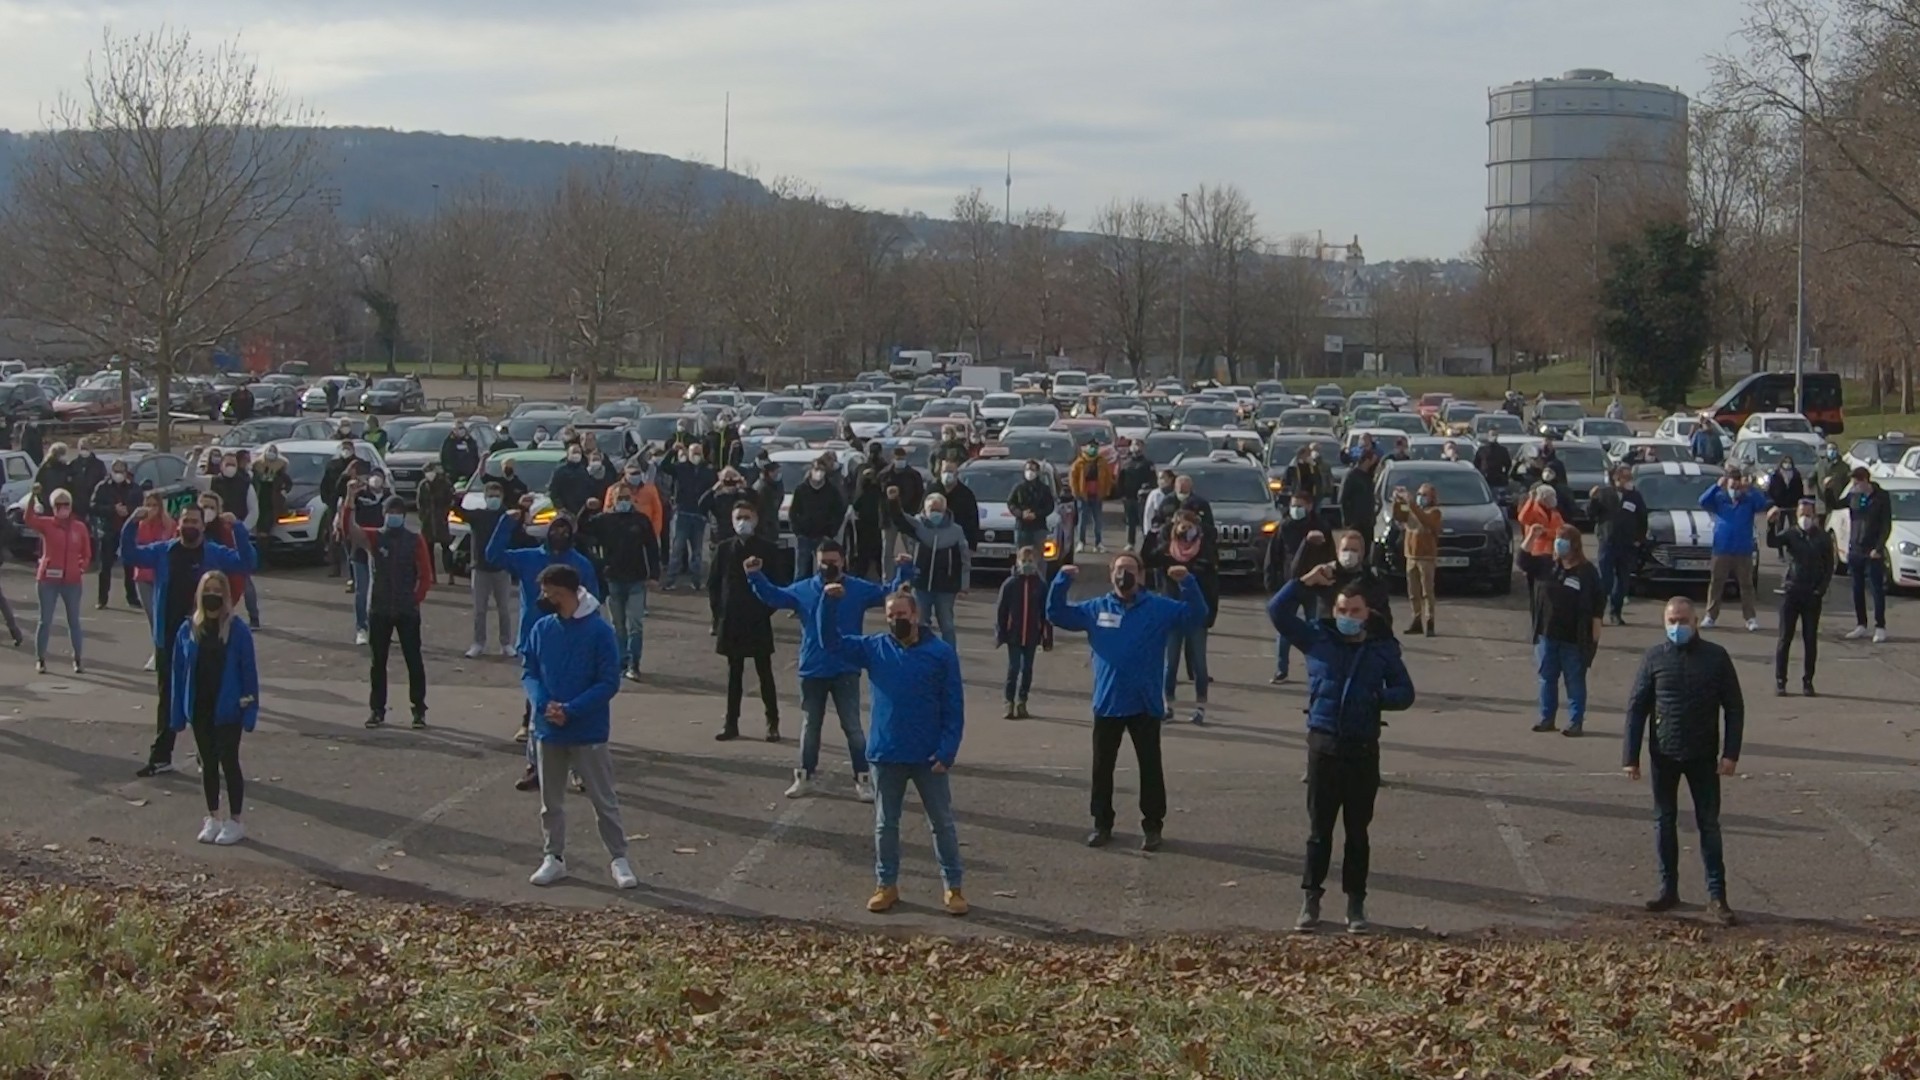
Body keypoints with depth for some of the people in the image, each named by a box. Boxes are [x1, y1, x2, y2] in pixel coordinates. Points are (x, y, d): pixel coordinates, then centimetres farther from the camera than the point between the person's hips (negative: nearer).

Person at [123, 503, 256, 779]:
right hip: (168, 638, 3)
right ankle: (161, 756, 18)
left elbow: (246, 563, -15)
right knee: (168, 697, 12)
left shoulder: (216, 554, -3)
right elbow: (129, 555, 3)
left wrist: (238, 529, -26)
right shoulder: (163, 551, 4)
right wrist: (132, 525, -12)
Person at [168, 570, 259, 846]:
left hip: (228, 710, -3)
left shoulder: (238, 631, -9)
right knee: (208, 764, 13)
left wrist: (250, 710, -11)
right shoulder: (188, 630, 0)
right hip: (199, 709, 4)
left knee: (229, 762, 2)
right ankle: (213, 819, 24)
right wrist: (178, 714, 2)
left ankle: (235, 822, 12)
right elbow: (179, 673, 3)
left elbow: (249, 672, -7)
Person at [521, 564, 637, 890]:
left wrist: (570, 710, -19)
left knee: (604, 800, 2)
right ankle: (553, 857, 23)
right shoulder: (541, 629, 1)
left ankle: (619, 859, 10)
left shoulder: (599, 631, -12)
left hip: (589, 733, -4)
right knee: (551, 801, 13)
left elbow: (609, 683, -12)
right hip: (547, 731, 4)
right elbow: (528, 672, 5)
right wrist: (543, 703, -15)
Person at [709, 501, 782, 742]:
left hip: (759, 621, -2)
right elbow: (713, 583, 7)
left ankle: (773, 723, 8)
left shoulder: (768, 550, -2)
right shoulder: (724, 549, 4)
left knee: (765, 673, 2)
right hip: (731, 621, 2)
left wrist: (768, 610, -7)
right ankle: (731, 723, 12)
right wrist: (719, 612, 0)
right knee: (734, 672, 8)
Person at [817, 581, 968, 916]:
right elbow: (831, 640, 1)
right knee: (885, 824, 11)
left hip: (929, 756, -2)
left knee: (943, 823, 6)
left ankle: (953, 887, 16)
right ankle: (886, 885, 23)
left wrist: (947, 751, -12)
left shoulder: (941, 652, -6)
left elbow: (954, 707, -5)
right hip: (886, 755, 2)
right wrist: (829, 602, -13)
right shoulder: (875, 648, 1)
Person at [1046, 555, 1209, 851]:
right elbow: (1056, 615, 7)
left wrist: (1188, 582, -24)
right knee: (1102, 767, 9)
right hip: (1107, 703, 2)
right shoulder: (1096, 609, 5)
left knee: (1150, 767, 4)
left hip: (1146, 705, -2)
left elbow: (1197, 615, -8)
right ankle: (1102, 824, 21)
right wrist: (1062, 581, -8)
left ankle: (1153, 826, 15)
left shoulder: (1159, 609, -1)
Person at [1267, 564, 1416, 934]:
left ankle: (1356, 904, 15)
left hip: (1363, 748, 0)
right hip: (1324, 744, 0)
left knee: (1357, 831, 7)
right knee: (1319, 829, 4)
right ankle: (1310, 901, 11)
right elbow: (1278, 611, -1)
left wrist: (1376, 698, -17)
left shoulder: (1382, 648, 3)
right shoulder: (1318, 638, 3)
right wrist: (1307, 582, -11)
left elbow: (1405, 693, 3)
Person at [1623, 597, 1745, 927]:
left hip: (1703, 756, -1)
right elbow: (1636, 708, 0)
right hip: (1664, 755, 1)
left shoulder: (1716, 657, -4)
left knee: (1709, 823, 2)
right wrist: (1631, 757, -3)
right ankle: (1668, 890, 19)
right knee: (1664, 822, 8)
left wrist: (1731, 753, -8)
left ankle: (1716, 896, 4)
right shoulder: (1654, 659, -2)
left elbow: (1735, 707, 0)